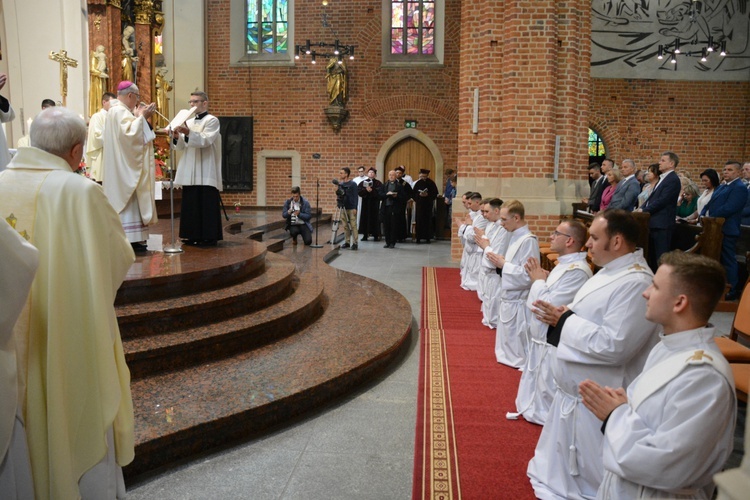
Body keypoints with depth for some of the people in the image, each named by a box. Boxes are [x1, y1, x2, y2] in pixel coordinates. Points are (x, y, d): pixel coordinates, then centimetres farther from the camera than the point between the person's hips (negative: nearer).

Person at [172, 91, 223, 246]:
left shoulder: (212, 120, -2)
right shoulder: (189, 122, 17)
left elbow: (205, 140, -17)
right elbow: (181, 147, 14)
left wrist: (189, 133, -31)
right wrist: (177, 137, -7)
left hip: (205, 173, -7)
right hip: (190, 172, 7)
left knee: (207, 206, -5)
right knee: (190, 204, 6)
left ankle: (209, 237, 1)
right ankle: (193, 235, 13)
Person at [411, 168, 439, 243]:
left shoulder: (431, 183, 1)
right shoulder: (417, 183, 3)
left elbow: (435, 193, 1)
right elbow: (413, 193, 5)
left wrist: (427, 195, -14)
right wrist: (419, 195, -13)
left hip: (428, 204, 0)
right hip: (419, 203, 0)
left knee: (428, 220, 1)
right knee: (419, 220, -3)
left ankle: (428, 237, 7)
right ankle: (418, 238, 0)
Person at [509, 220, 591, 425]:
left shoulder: (577, 271, -25)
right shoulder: (564, 264, 8)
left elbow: (548, 305, -27)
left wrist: (538, 281, -12)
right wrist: (539, 278, 0)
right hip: (541, 337, 10)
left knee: (547, 389, 6)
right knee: (536, 381, 25)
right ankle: (532, 410, 42)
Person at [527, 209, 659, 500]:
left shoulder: (635, 283, -25)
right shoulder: (612, 271, 7)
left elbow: (613, 345, -30)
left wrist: (564, 320, -19)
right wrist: (562, 316, -2)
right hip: (575, 386, 10)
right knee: (565, 459, 27)